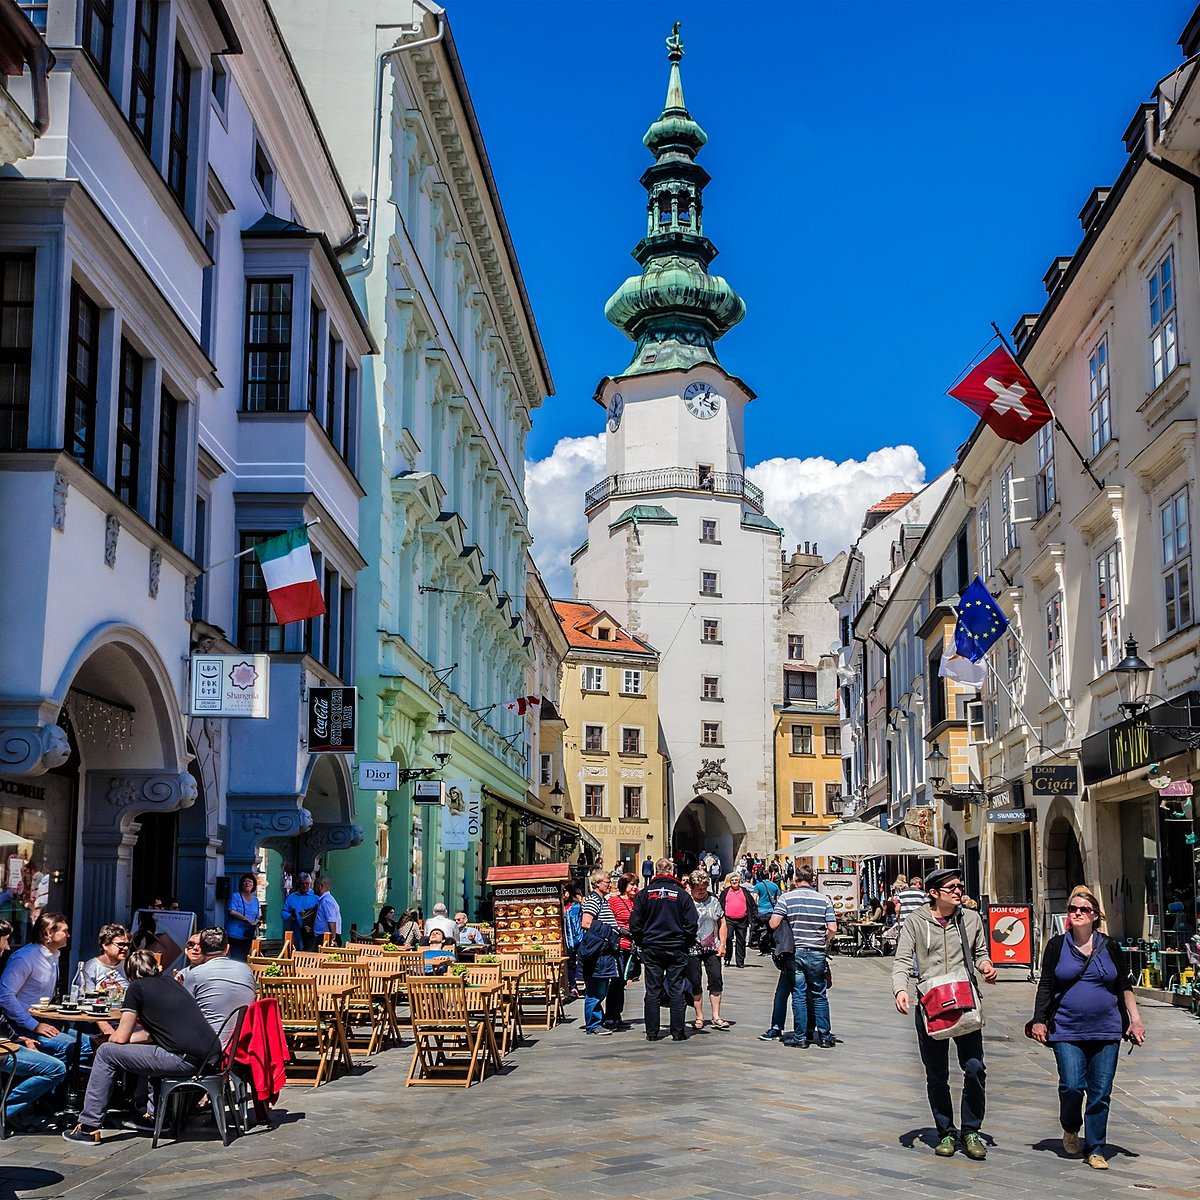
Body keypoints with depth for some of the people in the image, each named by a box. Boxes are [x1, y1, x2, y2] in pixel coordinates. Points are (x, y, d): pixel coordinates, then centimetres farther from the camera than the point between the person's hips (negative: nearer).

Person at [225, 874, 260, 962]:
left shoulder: (255, 899, 15)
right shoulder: (236, 896, -4)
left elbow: (257, 916, 21)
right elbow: (231, 912, -18)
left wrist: (256, 922, -4)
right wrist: (248, 920, -17)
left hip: (248, 936, 6)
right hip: (235, 935, -6)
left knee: (244, 959, 10)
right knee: (237, 959, -11)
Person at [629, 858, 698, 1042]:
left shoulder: (644, 893, -1)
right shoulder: (681, 894, -3)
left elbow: (635, 923, -2)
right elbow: (692, 923, -4)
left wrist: (641, 944, 10)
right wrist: (686, 944, 9)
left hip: (651, 949, 1)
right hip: (677, 949, -1)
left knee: (653, 991, 5)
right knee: (676, 990, 4)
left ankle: (652, 1033, 5)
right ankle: (678, 1032, 5)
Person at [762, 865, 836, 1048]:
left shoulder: (786, 898, -2)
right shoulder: (824, 899, 3)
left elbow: (773, 924, -10)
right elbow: (832, 928, -1)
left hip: (794, 952, -1)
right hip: (817, 953, 1)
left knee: (799, 995, 4)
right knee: (819, 995, 10)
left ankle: (800, 1038, 4)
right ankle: (824, 1036, 12)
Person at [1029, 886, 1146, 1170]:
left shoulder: (1109, 947, 6)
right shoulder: (1057, 946, 3)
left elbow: (1125, 986, 13)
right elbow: (1045, 985, 5)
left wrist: (1135, 1018, 6)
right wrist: (1039, 1020, 0)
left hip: (1106, 1031, 1)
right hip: (1067, 1030, -1)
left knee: (1101, 1093, 1)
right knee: (1071, 1086, -11)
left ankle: (1095, 1149, 13)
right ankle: (1070, 1128, 19)